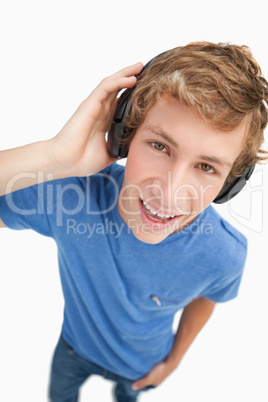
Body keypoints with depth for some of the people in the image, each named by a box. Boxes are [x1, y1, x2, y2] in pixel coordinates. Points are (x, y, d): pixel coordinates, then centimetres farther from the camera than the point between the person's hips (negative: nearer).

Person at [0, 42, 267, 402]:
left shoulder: (224, 256, -33)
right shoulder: (74, 193, -39)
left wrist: (174, 359, 5)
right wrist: (55, 155, -55)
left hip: (142, 365, 1)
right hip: (75, 345, 0)